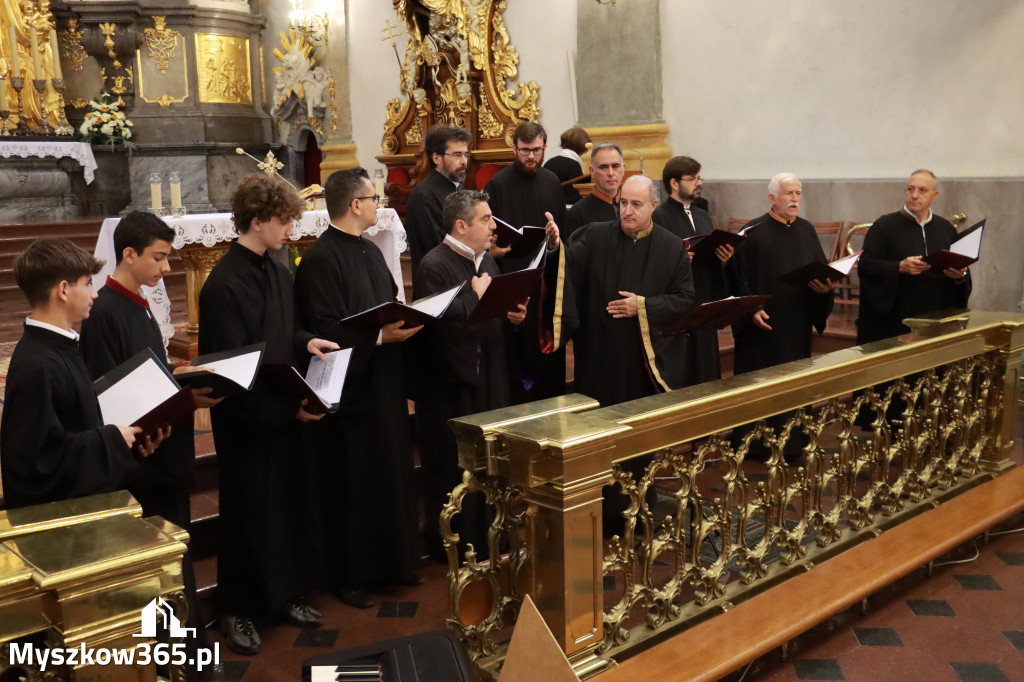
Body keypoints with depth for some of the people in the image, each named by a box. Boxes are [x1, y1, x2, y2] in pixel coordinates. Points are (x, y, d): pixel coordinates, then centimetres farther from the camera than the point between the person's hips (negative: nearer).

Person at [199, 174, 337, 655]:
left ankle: (285, 593, 34)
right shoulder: (225, 285, -20)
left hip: (287, 412, 8)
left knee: (292, 505, 16)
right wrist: (287, 407, -22)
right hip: (248, 421, -8)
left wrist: (306, 342, -2)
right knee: (250, 515, 6)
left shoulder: (276, 271, 6)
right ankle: (238, 609, 25)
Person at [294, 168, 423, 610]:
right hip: (350, 389, -9)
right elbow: (325, 332, -21)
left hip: (384, 383, 9)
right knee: (352, 486, 3)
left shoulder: (369, 250, 12)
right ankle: (349, 576, 19)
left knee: (391, 475, 15)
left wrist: (405, 322, 2)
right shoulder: (320, 260, -16)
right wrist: (381, 336, -24)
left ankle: (392, 563, 30)